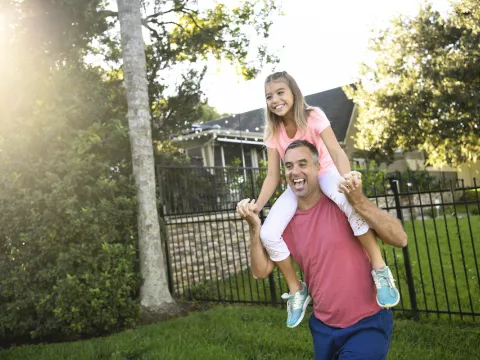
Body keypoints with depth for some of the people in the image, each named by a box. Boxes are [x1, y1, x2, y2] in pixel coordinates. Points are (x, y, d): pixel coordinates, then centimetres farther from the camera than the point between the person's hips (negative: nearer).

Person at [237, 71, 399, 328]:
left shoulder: (313, 116, -17)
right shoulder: (273, 133, -7)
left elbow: (335, 150, -30)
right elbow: (273, 176, -8)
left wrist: (347, 178, -51)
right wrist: (257, 207, -22)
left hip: (325, 173, -3)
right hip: (297, 184, 4)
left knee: (348, 200, -41)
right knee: (268, 234, -20)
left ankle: (380, 270, -26)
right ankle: (296, 290, 2)